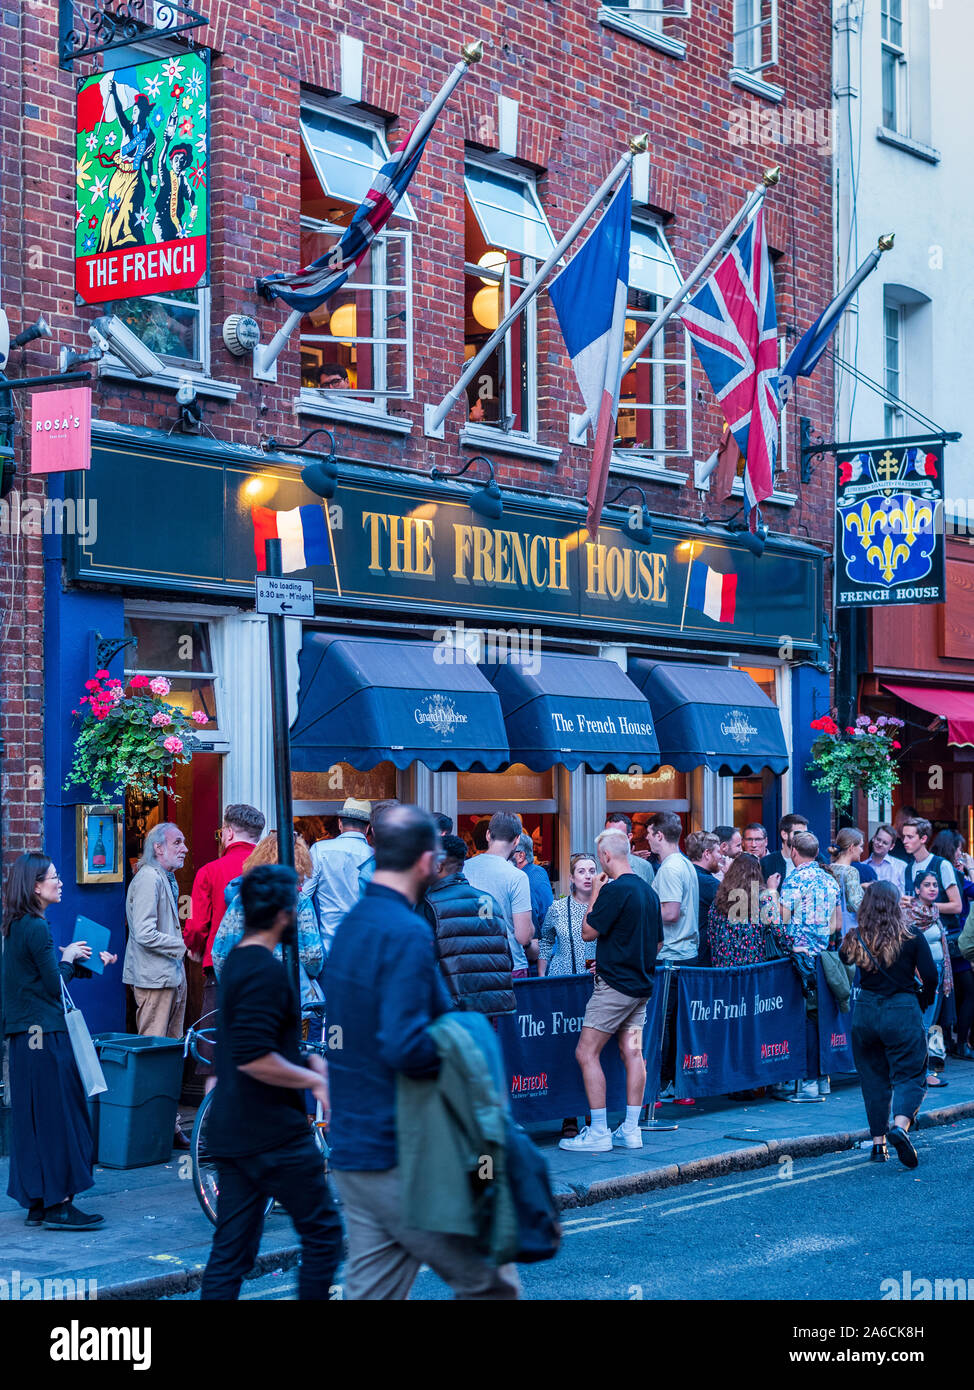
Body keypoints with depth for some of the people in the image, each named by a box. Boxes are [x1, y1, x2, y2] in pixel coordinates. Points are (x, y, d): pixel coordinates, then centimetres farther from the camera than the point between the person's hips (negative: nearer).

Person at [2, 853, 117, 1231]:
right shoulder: (36, 928, -17)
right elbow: (55, 984, -17)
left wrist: (89, 960, 14)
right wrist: (68, 957, 1)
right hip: (46, 1033, -10)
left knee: (32, 1117, 12)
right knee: (56, 1115, -4)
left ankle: (37, 1203, 17)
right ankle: (58, 1204, -1)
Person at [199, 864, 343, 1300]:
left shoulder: (236, 962, 13)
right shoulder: (266, 971, -18)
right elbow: (255, 1060, -26)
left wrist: (307, 1062, 14)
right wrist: (314, 1080, -14)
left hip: (231, 1130, 9)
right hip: (272, 1132, -9)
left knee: (231, 1250, 9)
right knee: (322, 1231, 4)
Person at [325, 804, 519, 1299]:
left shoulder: (350, 925, 12)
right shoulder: (406, 933, -17)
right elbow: (405, 1046, -27)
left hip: (351, 1152, 9)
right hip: (401, 1159, -9)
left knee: (371, 1290, 12)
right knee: (491, 1284, 4)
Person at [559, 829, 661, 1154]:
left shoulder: (615, 890, -16)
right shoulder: (648, 891, 11)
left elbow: (588, 932, -12)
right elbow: (656, 942, 20)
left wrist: (595, 893, -2)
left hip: (614, 986, -9)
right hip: (641, 984, 9)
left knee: (586, 1053, -4)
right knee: (632, 1053, 9)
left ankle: (599, 1133, -5)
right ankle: (630, 1130, 11)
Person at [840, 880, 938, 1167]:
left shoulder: (855, 939, -1)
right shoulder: (911, 937, -6)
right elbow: (930, 976, -6)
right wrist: (926, 998, 13)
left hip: (865, 1011, 3)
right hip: (902, 1011, -3)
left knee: (873, 1078, 14)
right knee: (909, 1074, 3)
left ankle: (878, 1143, 15)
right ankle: (901, 1125, -23)